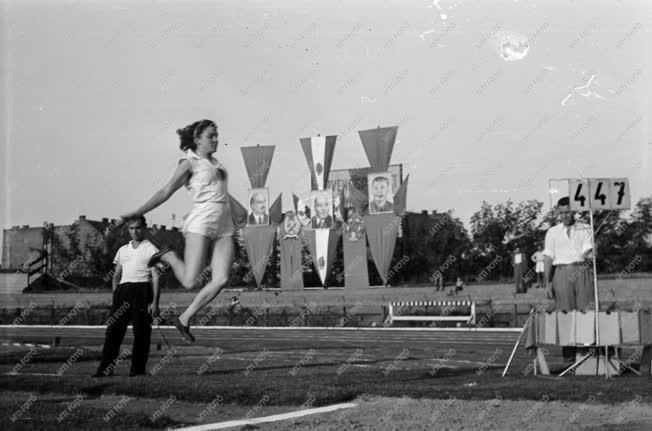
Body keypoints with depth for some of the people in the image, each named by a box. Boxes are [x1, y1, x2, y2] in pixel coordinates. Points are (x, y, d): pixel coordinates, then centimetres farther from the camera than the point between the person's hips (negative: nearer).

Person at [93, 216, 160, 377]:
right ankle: (105, 368, -3)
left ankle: (138, 368, 1)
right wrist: (116, 295, 9)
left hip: (142, 289, -4)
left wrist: (155, 302, -9)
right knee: (114, 329, -3)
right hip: (123, 289, 4)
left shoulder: (151, 249, 5)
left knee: (141, 331, -5)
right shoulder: (123, 250, 21)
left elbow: (156, 277, 0)